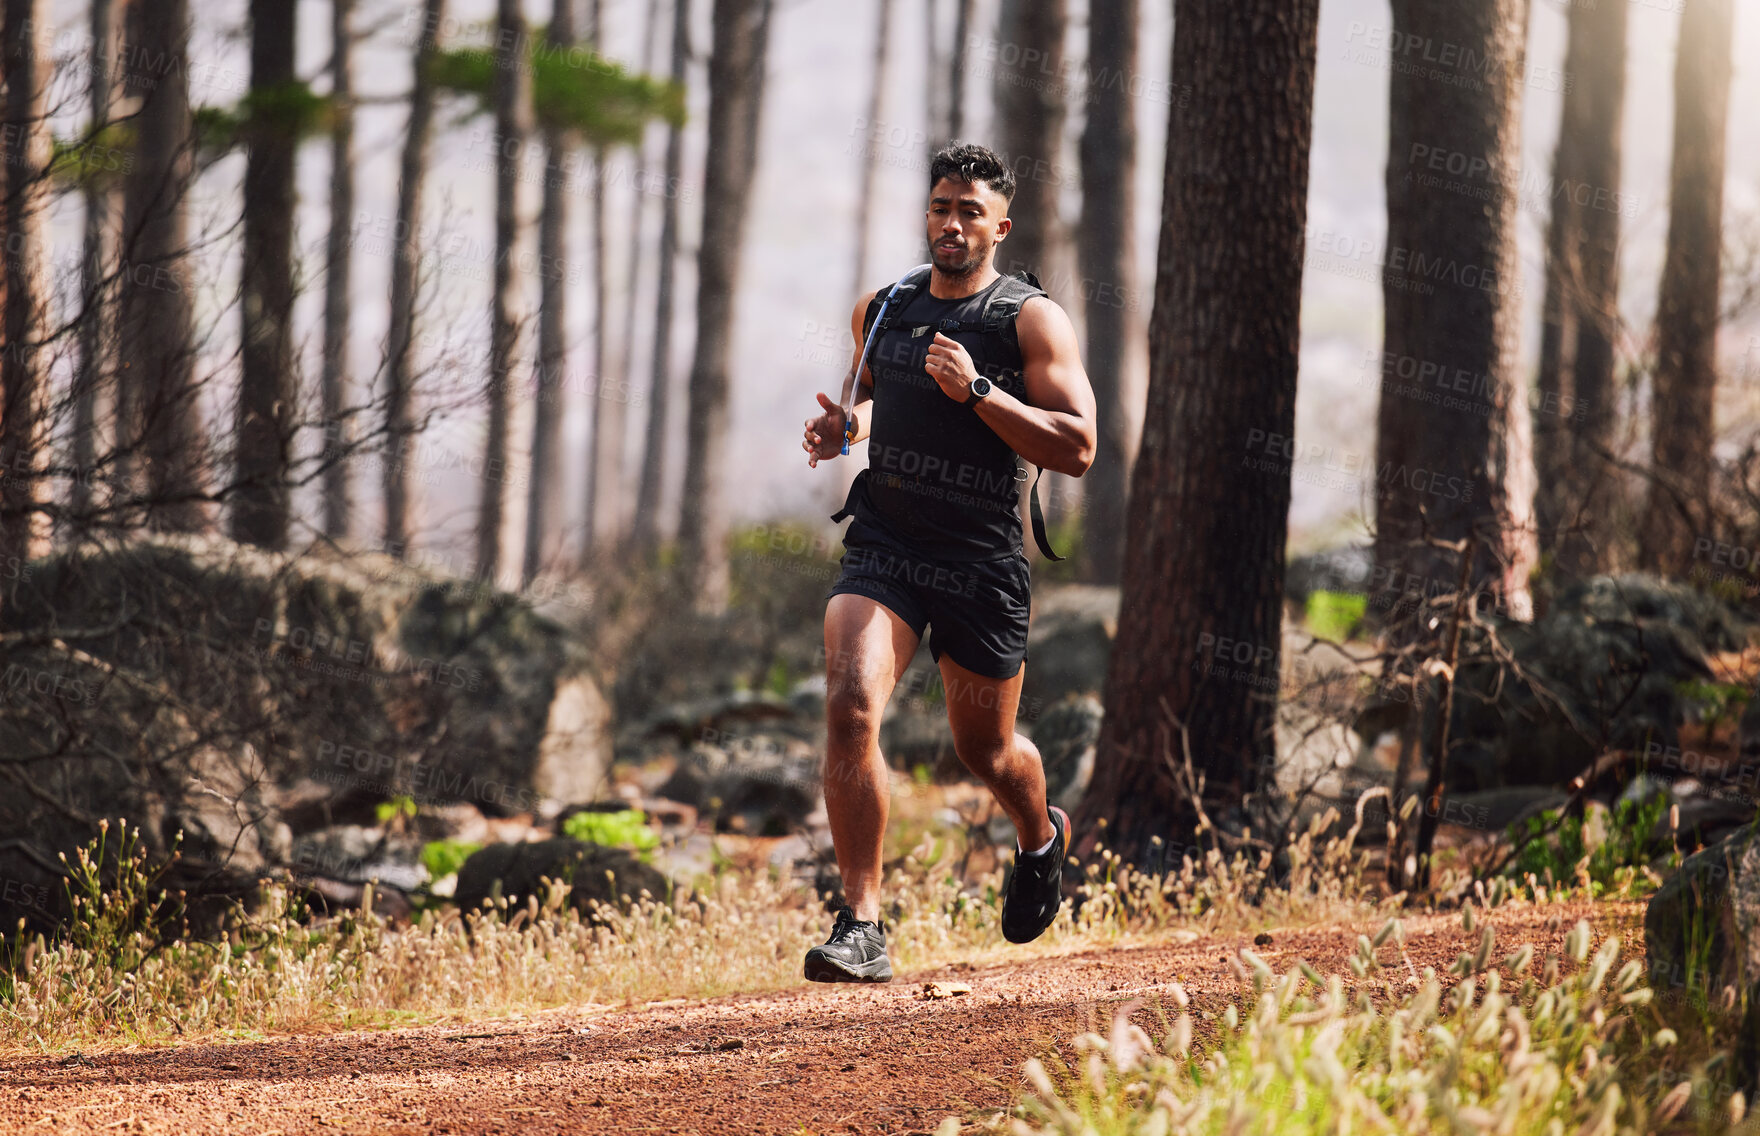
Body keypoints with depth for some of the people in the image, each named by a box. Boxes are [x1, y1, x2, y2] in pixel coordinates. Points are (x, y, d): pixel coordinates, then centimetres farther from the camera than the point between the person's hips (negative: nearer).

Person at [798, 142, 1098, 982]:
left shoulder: (1032, 321, -5)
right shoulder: (881, 310, 9)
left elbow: (1077, 449, -13)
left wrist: (977, 391, -22)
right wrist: (846, 425, 6)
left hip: (981, 561, -2)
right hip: (882, 546, 2)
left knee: (985, 748, 13)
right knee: (850, 706, -21)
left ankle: (1041, 839, 50)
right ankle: (862, 927, -20)